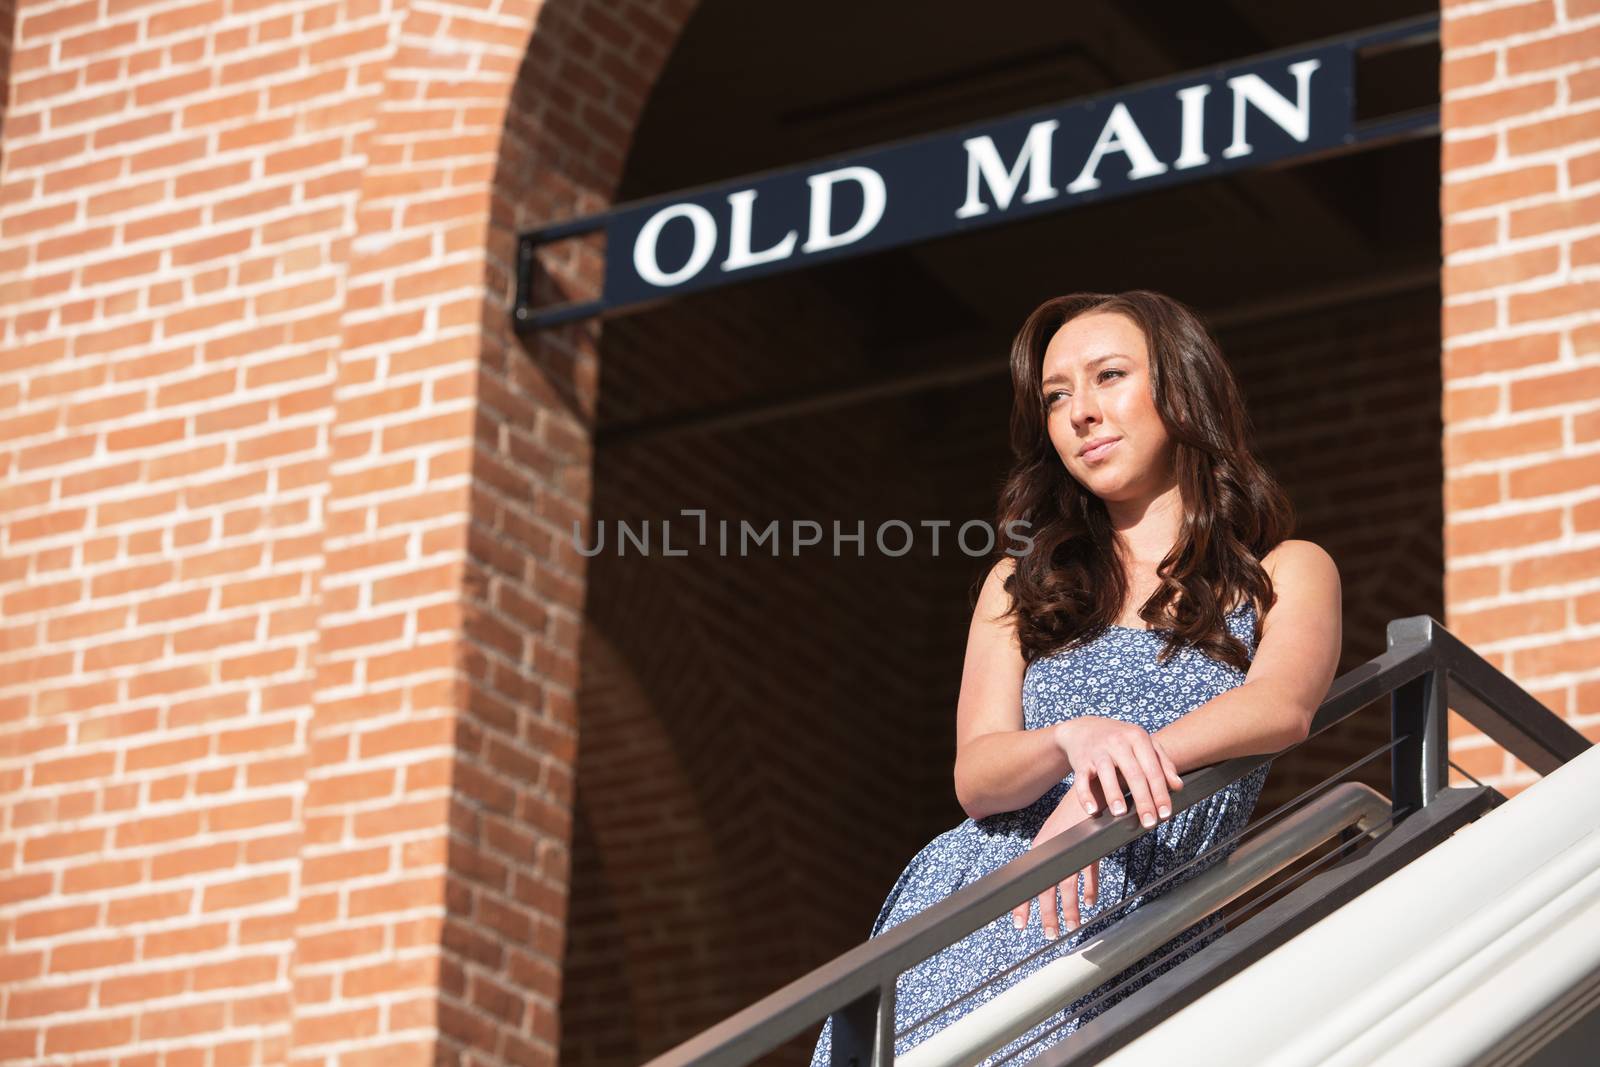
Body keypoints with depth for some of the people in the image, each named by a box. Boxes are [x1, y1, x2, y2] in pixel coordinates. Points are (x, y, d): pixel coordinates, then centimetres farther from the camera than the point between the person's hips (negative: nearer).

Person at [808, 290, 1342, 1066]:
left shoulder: (1285, 574, 13)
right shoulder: (1020, 587, 22)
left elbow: (1284, 707, -9)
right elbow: (976, 777, 6)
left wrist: (1107, 780, -25)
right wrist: (1077, 742, -17)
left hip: (1145, 937, -2)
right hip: (970, 907, 3)